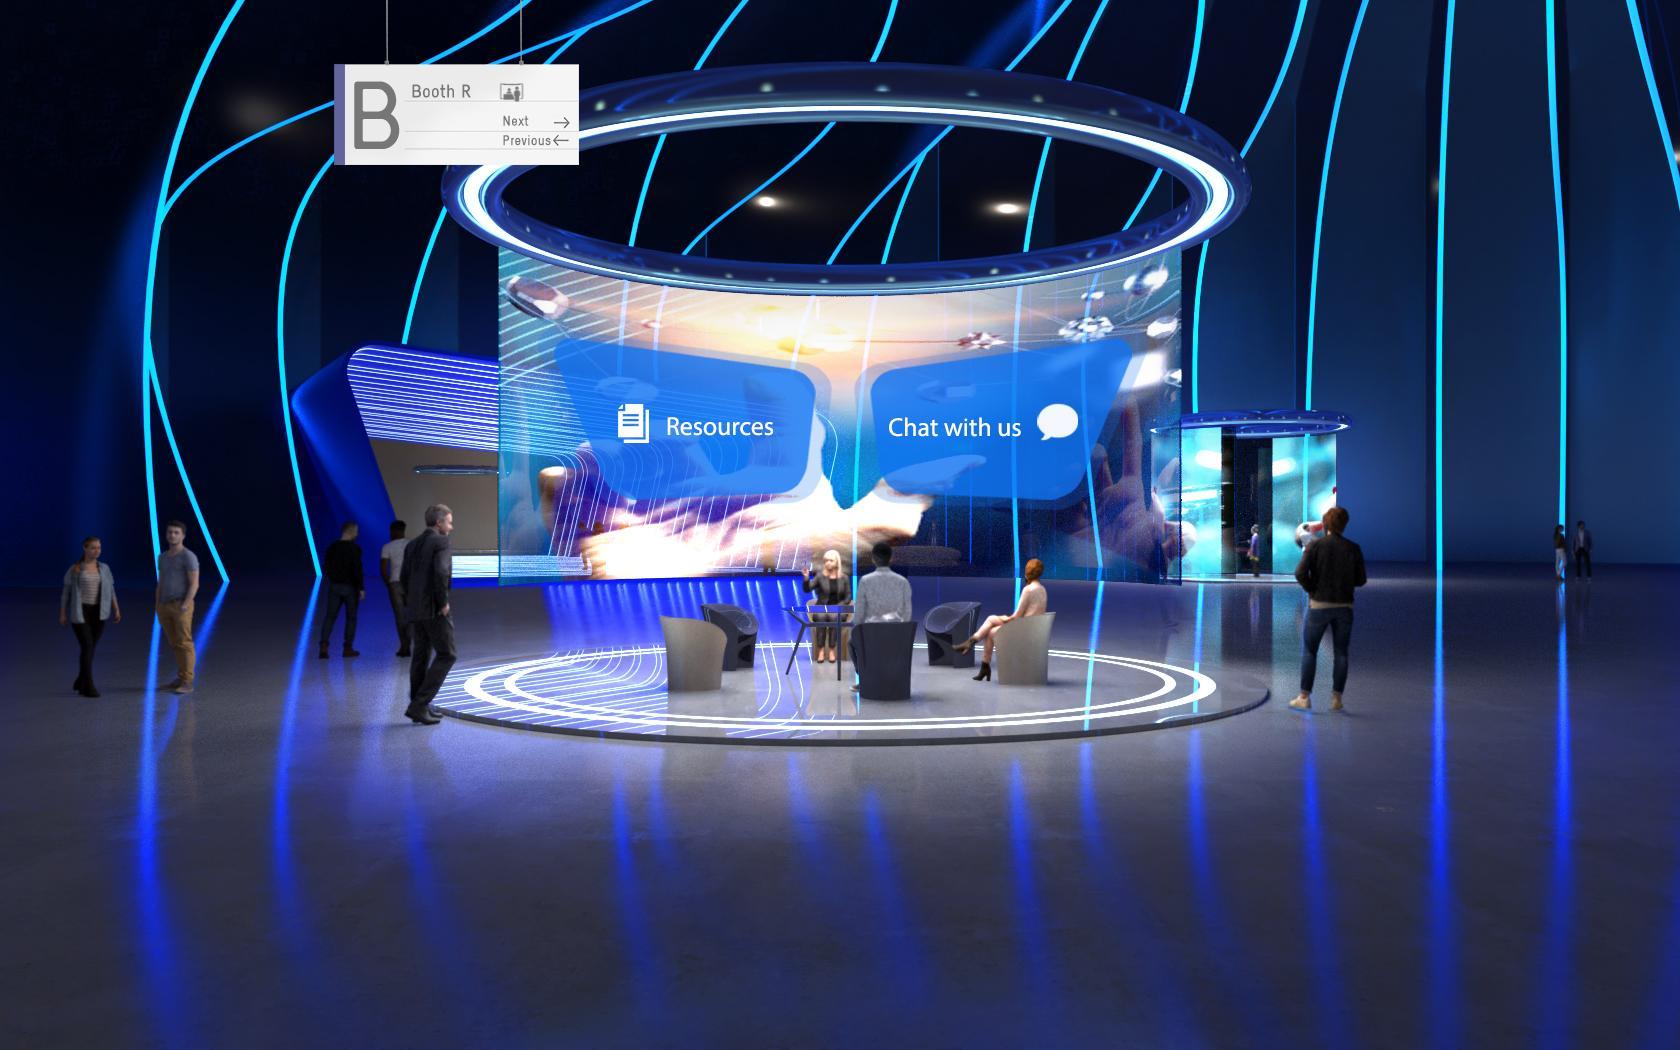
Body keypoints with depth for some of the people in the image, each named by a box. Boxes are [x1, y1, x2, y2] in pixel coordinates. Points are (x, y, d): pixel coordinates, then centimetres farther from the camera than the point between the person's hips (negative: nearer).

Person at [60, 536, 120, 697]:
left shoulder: (104, 568, 8)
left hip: (98, 613, 4)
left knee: (90, 648, 8)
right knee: (87, 647, -13)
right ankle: (88, 686, -10)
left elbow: (111, 590, 10)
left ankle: (81, 682, 25)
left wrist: (116, 610, 3)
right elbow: (66, 592, 2)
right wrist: (62, 614, -1)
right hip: (80, 613, -4)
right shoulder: (75, 569, -1)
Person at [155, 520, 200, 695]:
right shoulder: (162, 557, 15)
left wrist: (185, 605, -23)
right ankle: (180, 680, 20)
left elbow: (194, 584, -14)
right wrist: (158, 609, 13)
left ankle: (187, 683, -5)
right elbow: (161, 584, 19)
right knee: (175, 644, 12)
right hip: (166, 607, 8)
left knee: (185, 643, -8)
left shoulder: (189, 557, -10)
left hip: (181, 606, -8)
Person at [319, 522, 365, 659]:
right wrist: (361, 588, -14)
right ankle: (348, 648, 9)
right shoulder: (355, 548, -12)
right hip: (350, 587, -4)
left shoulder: (332, 547, 5)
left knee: (330, 616, 5)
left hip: (334, 586, 4)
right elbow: (357, 570, -17)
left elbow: (327, 568, 10)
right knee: (351, 617, 7)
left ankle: (324, 646, -9)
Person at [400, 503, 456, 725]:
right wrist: (443, 602, -14)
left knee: (420, 656, 12)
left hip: (414, 608, 8)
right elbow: (441, 572, -24)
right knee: (446, 655, 0)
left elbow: (404, 578, 12)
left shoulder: (412, 544, 13)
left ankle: (419, 708, 15)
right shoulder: (441, 541, -10)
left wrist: (411, 603, 16)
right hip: (434, 609, -8)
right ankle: (419, 705, -7)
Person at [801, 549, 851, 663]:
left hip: (838, 610, 0)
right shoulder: (820, 576, 3)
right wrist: (806, 578, -27)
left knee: (833, 617, -35)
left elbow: (848, 596, 7)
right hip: (821, 608, 0)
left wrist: (839, 606, -10)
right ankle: (821, 651, -31)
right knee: (821, 617, -35)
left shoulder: (844, 578, 6)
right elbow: (807, 589, -8)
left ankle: (832, 651, -31)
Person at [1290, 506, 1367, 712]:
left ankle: (1304, 697, 6)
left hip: (1319, 604, -2)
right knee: (1341, 652, 10)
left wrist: (1311, 590, 1)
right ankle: (1336, 699, 11)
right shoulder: (1353, 548, -1)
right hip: (1344, 606, 2)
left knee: (1309, 651, 7)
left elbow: (1300, 573, -15)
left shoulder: (1315, 545, -8)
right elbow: (1361, 579, 2)